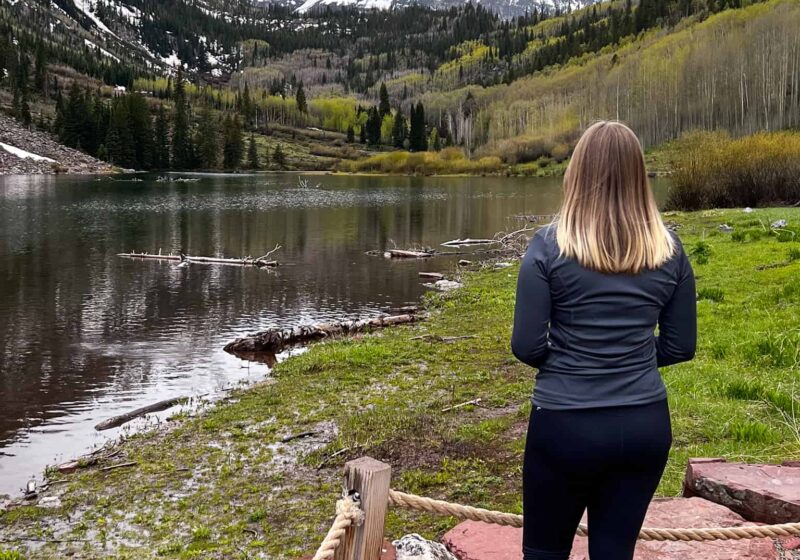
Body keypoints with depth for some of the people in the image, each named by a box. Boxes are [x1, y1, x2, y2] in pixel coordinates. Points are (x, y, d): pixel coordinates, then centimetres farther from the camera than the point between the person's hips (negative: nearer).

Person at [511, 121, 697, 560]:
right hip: (646, 425, 3)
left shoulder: (549, 245, -12)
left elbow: (526, 346, -11)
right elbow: (680, 346, 4)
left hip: (566, 425, -3)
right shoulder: (669, 249, -2)